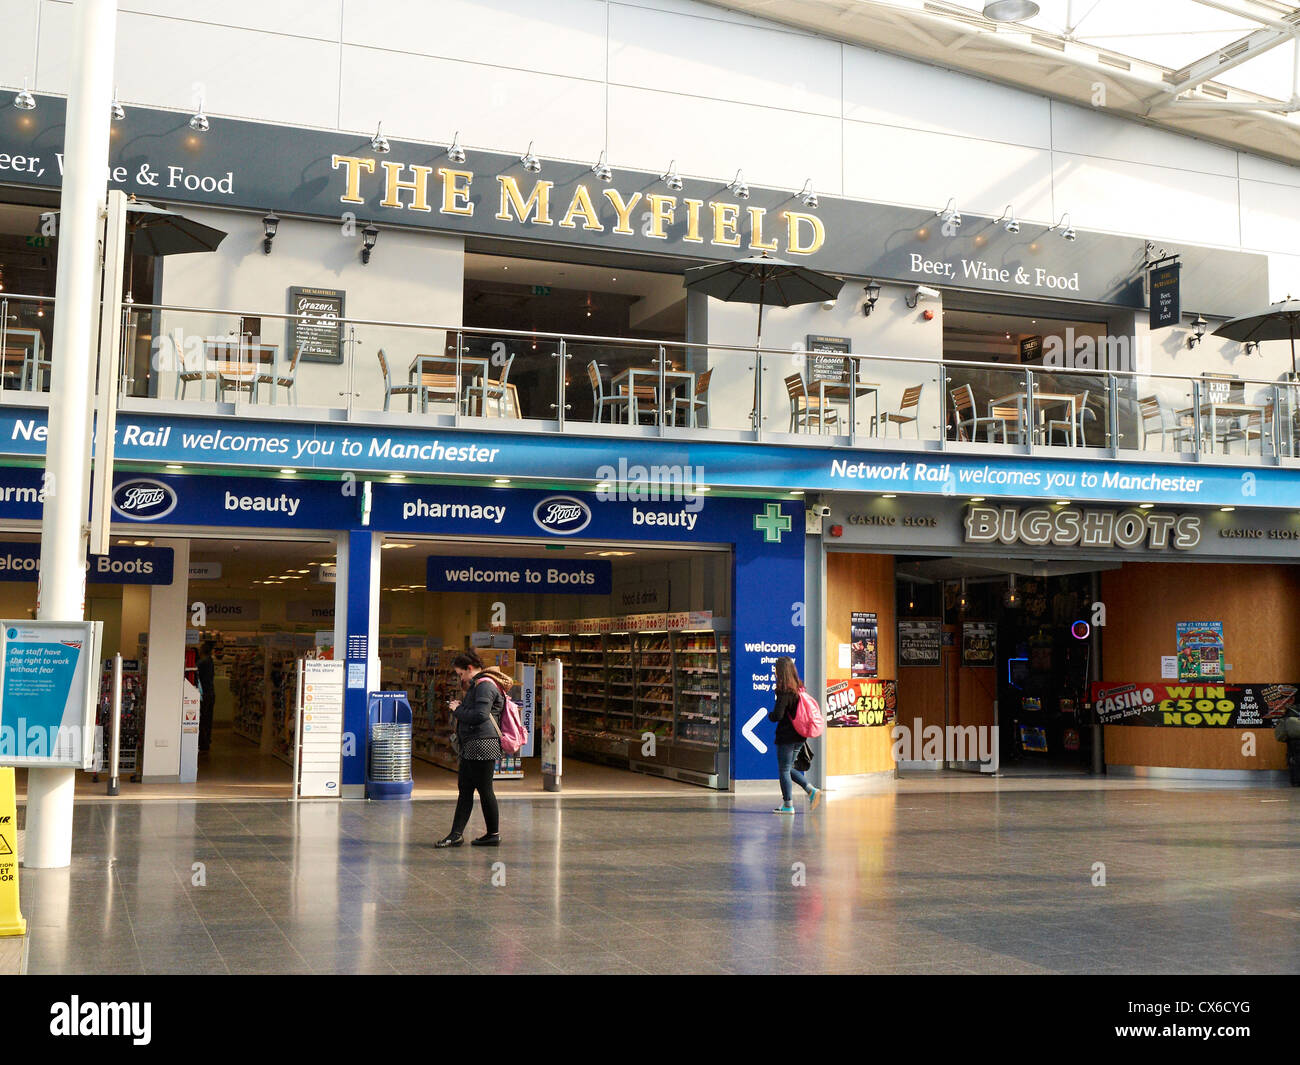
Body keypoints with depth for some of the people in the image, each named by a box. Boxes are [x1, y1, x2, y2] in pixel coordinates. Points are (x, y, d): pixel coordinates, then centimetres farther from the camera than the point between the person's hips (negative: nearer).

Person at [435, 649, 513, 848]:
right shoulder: (477, 686, 21)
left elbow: (479, 715, -21)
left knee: (484, 790, -3)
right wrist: (460, 708, 6)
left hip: (483, 745, -11)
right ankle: (457, 833, 8)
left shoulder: (485, 685, -12)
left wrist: (457, 710, -8)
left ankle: (493, 834, 6)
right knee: (464, 789, 8)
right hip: (471, 747, 11)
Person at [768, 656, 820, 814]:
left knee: (784, 770, 3)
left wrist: (769, 715, 0)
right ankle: (812, 790, 8)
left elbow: (777, 715, -20)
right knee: (788, 768, 19)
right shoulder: (800, 687, 6)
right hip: (799, 736, 8)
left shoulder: (784, 691, -17)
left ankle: (788, 805, 5)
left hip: (786, 735, -8)